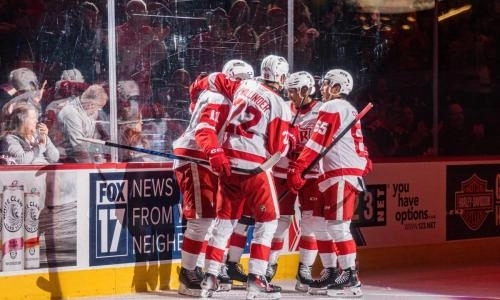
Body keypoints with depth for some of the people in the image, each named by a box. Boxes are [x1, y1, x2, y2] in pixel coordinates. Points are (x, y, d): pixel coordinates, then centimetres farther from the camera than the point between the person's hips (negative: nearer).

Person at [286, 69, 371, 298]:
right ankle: (346, 272, 10)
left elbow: (316, 142, -14)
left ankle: (350, 278, -14)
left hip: (341, 174, -10)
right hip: (352, 172, 10)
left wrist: (296, 168, -16)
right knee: (336, 225, 11)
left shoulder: (331, 108, -7)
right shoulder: (350, 110, 22)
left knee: (338, 225, -11)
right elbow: (359, 144, 24)